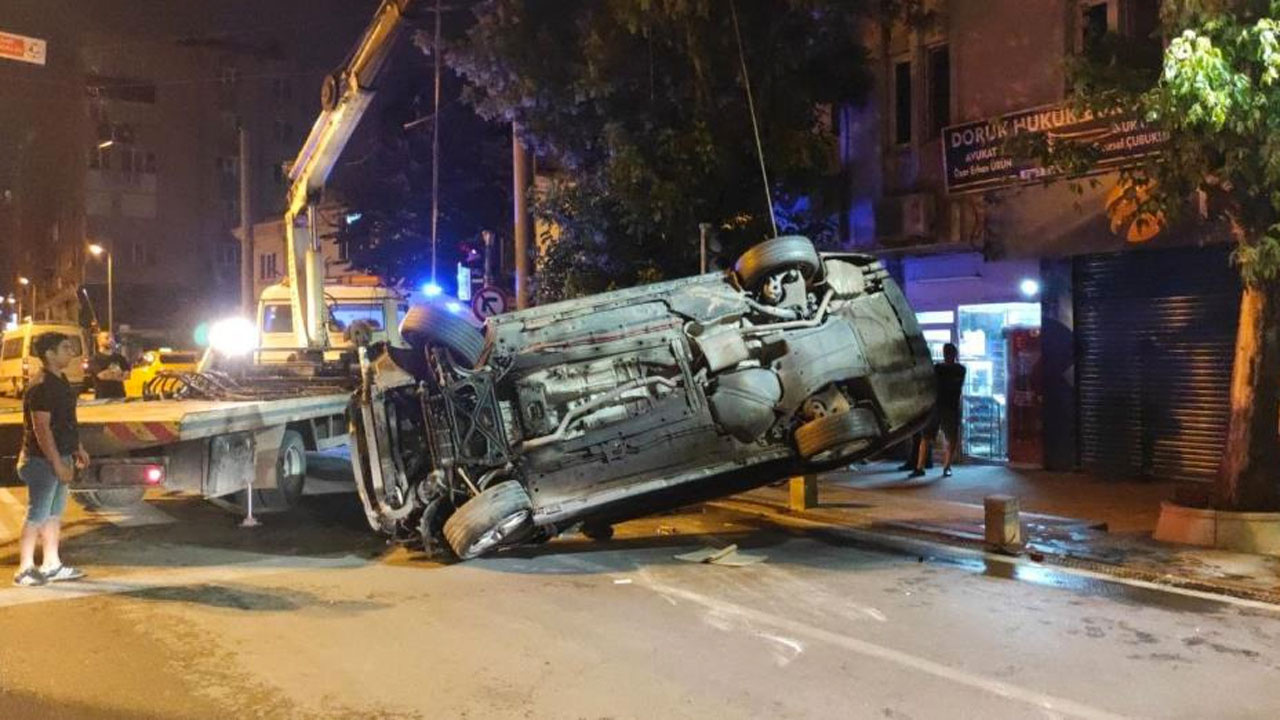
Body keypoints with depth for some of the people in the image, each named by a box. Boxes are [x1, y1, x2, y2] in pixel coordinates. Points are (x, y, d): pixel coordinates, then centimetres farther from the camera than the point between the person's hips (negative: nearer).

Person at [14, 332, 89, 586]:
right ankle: (25, 570, 5)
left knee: (55, 513, 14)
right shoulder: (41, 386, -20)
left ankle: (51, 565, 22)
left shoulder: (60, 380, 11)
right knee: (37, 515, -3)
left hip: (59, 456, 10)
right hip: (42, 460, -10)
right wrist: (58, 463, -24)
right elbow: (41, 429, -23)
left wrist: (77, 449, 19)